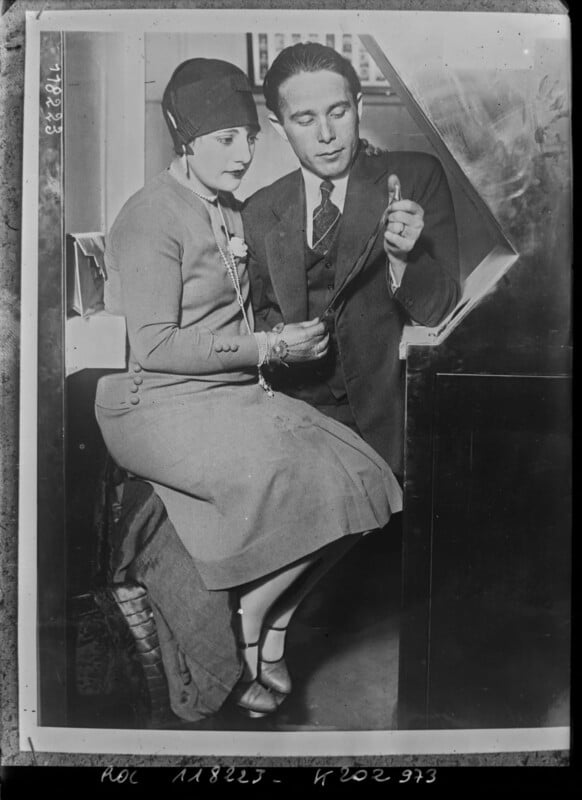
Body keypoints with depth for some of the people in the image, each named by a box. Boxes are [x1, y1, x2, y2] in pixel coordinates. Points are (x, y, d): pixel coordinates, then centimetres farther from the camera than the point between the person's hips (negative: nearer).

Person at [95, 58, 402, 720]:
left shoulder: (228, 212, 18)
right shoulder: (150, 218, -10)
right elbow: (155, 348, -17)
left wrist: (287, 341, 8)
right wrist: (267, 348, -15)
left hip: (233, 392, 8)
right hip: (157, 405, -8)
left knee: (355, 477, -11)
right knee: (296, 484, -27)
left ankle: (267, 630, 5)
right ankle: (250, 633, 0)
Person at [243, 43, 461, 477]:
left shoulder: (416, 177, 3)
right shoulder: (260, 211, 11)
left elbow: (437, 311, -1)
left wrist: (403, 257, -21)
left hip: (383, 408, -2)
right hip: (292, 406, 3)